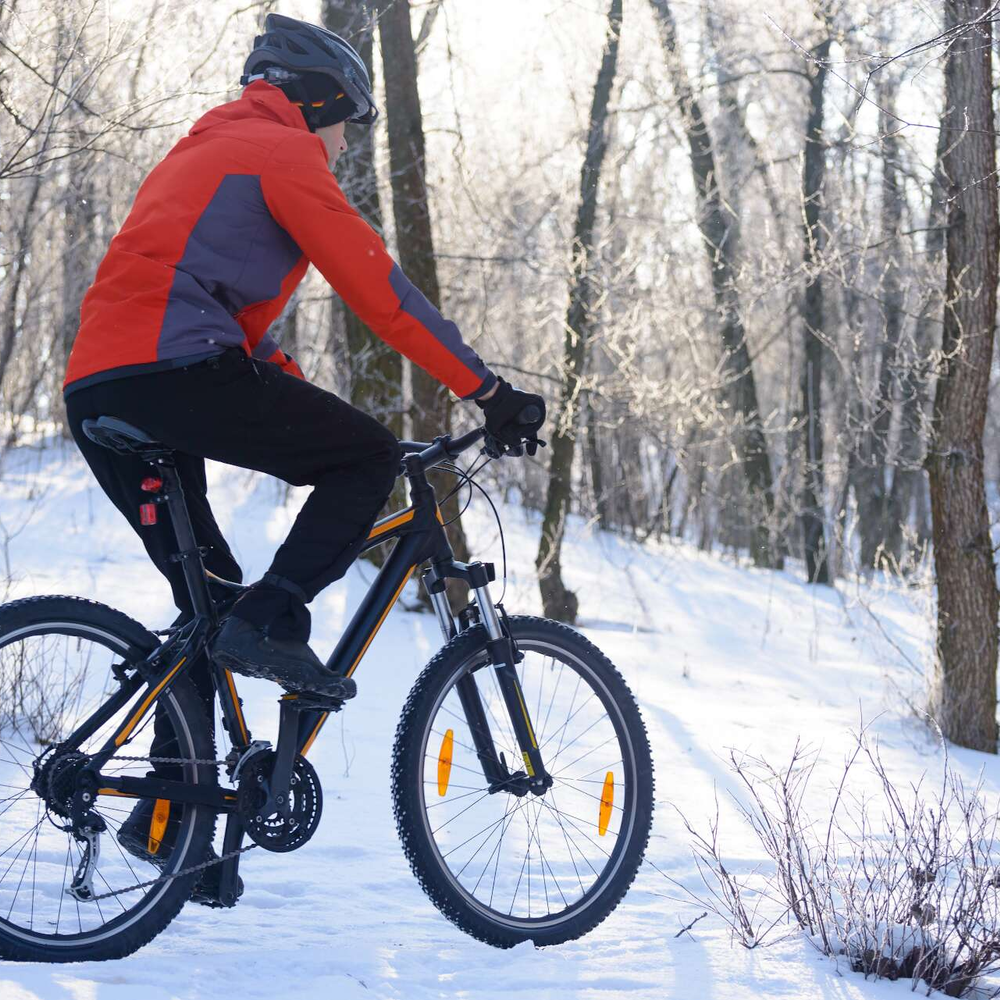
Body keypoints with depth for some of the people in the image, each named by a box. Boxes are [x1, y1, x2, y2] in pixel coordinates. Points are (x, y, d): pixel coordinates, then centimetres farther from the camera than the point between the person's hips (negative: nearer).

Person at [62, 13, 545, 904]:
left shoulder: (208, 152, 33)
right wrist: (488, 390, -4)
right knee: (371, 457, 0)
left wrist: (306, 416, 32)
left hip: (97, 389, 10)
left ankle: (170, 810, 15)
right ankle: (271, 622, -12)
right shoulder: (282, 151, 3)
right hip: (170, 367, -9)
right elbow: (377, 287, -5)